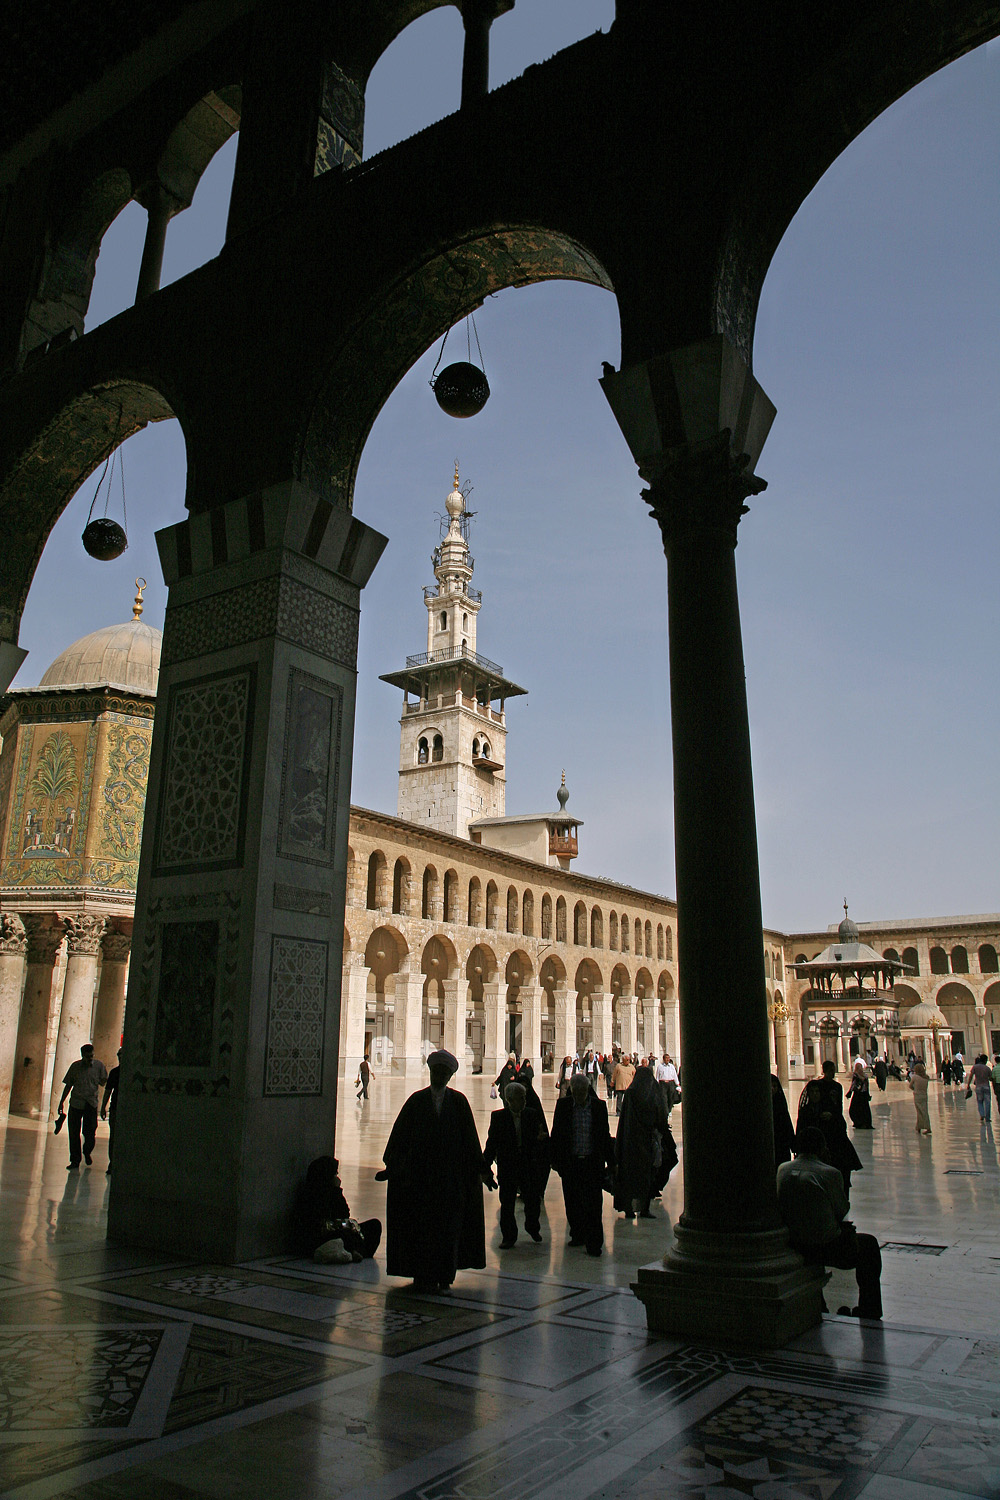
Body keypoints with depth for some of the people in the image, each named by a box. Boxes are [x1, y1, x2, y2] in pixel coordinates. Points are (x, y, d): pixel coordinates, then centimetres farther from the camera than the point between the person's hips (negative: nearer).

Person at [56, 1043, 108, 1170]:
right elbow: (68, 1085, 10)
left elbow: (104, 1082, 6)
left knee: (90, 1133, 0)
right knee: (73, 1133, 3)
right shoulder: (75, 1066, 4)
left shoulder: (99, 1066, 2)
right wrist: (62, 1102, 9)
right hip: (76, 1103, 1)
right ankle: (75, 1161, 15)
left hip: (91, 1104, -1)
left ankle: (87, 1152, 31)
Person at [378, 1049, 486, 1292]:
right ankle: (423, 1277, 14)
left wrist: (477, 1169, -1)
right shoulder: (417, 1100, 1)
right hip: (419, 1174, 0)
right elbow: (399, 1134, 1)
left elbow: (469, 1137, 2)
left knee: (448, 1225, 5)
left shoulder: (459, 1101, 1)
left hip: (451, 1175, 0)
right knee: (420, 1225, 2)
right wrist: (391, 1167, -3)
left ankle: (444, 1275, 18)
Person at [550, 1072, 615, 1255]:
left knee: (593, 1205, -3)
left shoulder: (599, 1106, -1)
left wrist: (610, 1161, 5)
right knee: (573, 1204, 11)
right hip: (570, 1162, 1)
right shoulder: (563, 1105, 0)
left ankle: (594, 1243, 6)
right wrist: (555, 1160, 3)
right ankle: (578, 1235, 29)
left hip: (593, 1162, -1)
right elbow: (556, 1134, 5)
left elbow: (605, 1135, 5)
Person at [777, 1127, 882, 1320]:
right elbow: (842, 1211, -3)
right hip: (827, 1249, -5)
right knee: (869, 1243, 20)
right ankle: (869, 1310, 27)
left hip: (792, 1247, 5)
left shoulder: (783, 1169, -1)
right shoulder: (829, 1173, -16)